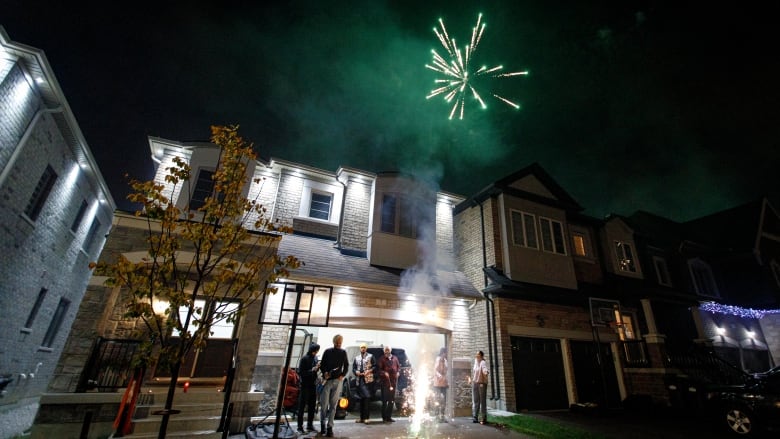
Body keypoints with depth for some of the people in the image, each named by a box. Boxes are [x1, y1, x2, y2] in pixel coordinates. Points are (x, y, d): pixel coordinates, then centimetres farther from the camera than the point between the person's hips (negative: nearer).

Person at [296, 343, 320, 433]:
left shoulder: (315, 358, 7)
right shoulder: (304, 358, -12)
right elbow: (300, 372, -15)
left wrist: (318, 367, -8)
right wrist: (312, 370, -22)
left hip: (313, 385, 6)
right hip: (305, 385, -6)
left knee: (312, 405, 12)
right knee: (302, 406, 1)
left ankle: (310, 425, 23)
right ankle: (300, 426, 11)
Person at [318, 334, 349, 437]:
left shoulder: (343, 352, 9)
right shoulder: (327, 351, 5)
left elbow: (346, 366, 12)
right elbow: (322, 365, 6)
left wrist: (342, 375, -2)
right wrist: (324, 373, -11)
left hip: (338, 381, 1)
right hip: (327, 380, 0)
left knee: (333, 405, 2)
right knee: (324, 404, 1)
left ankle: (329, 427, 10)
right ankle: (323, 425, 21)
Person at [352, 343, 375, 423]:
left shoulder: (370, 356, 5)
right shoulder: (356, 357, 16)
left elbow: (374, 366, 0)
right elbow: (353, 368, 15)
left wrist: (369, 371, -15)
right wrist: (356, 372, -5)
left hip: (368, 379, -4)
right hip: (359, 380, 4)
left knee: (367, 397, -10)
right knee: (361, 398, 10)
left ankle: (365, 417, -5)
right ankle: (362, 417, 19)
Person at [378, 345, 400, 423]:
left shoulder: (395, 358, 10)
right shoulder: (382, 359, -3)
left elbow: (398, 366, 19)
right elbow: (379, 369, -5)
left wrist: (398, 372, 1)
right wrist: (384, 373, -21)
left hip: (393, 380, 5)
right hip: (385, 381, -5)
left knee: (392, 400, 11)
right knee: (385, 399, 0)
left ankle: (389, 416, 22)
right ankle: (384, 417, 12)